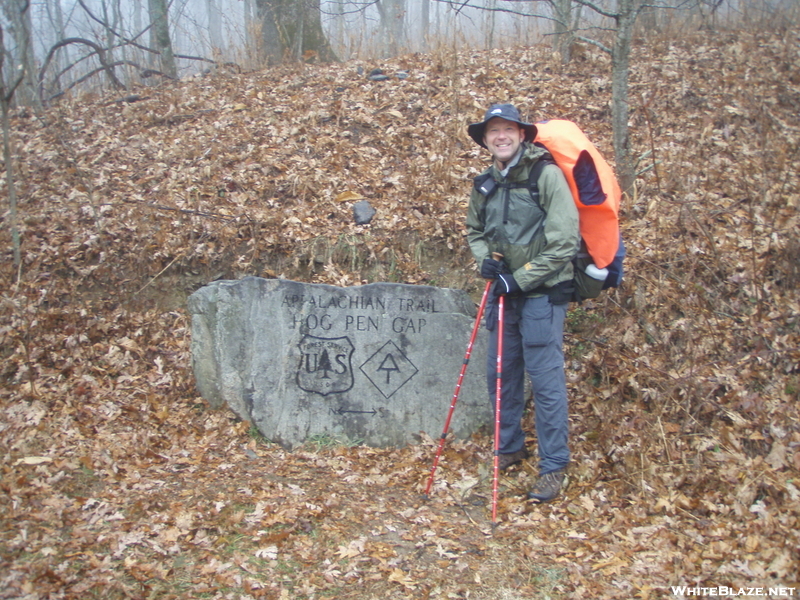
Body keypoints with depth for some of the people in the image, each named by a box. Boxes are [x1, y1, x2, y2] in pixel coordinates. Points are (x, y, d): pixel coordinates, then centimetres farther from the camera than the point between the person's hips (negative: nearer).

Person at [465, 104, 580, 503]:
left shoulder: (546, 174, -10)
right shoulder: (485, 184, 9)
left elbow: (565, 241, -14)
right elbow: (475, 230, 23)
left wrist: (520, 279, -15)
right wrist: (484, 258, 1)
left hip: (542, 293, -6)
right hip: (505, 291, 7)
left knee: (545, 379, -4)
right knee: (499, 373, 13)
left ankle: (553, 467, 8)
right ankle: (510, 448, 31)